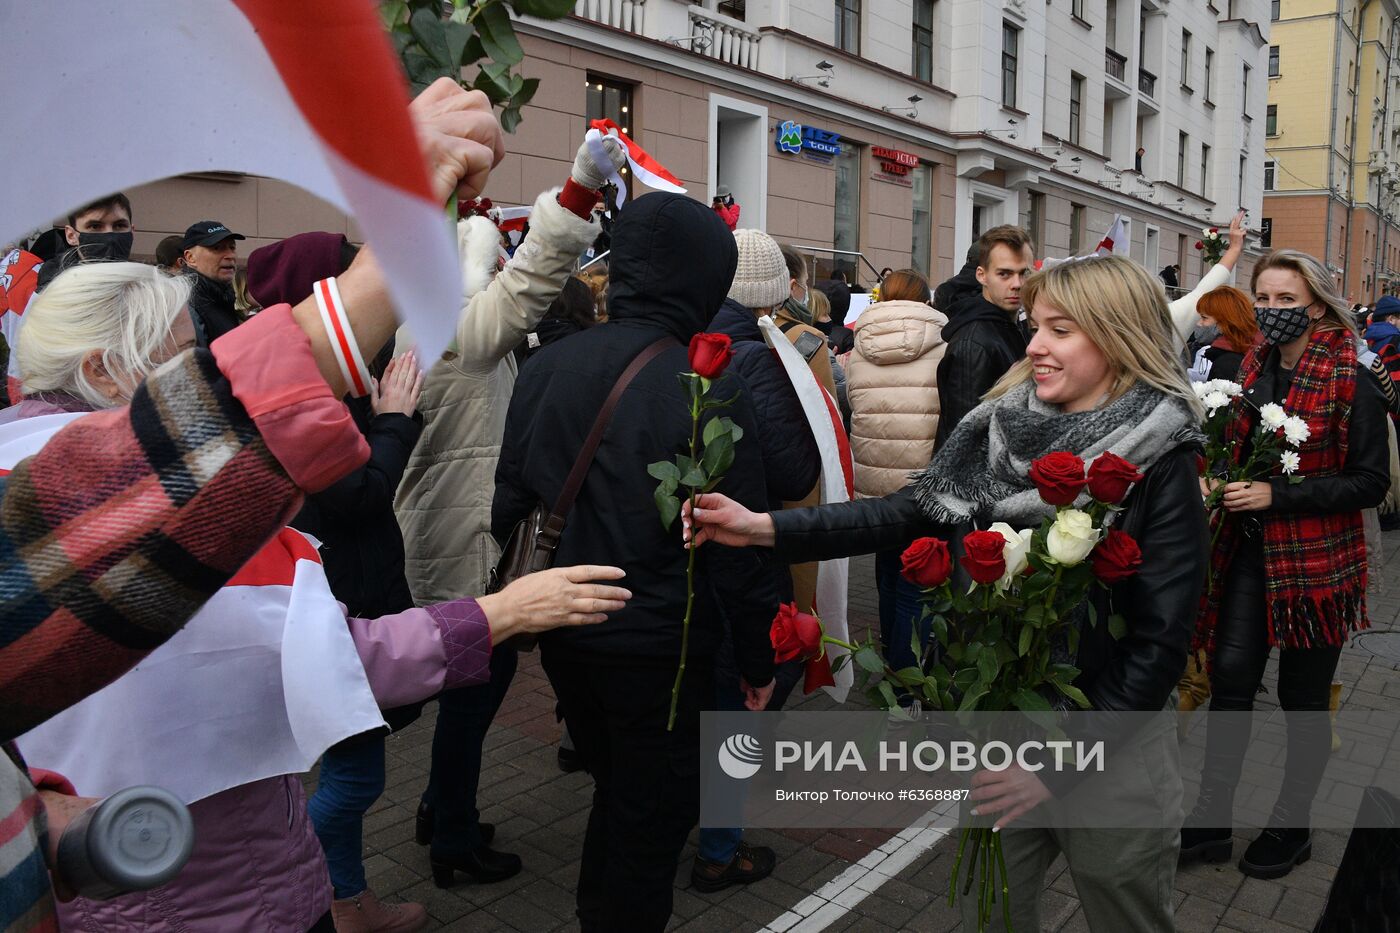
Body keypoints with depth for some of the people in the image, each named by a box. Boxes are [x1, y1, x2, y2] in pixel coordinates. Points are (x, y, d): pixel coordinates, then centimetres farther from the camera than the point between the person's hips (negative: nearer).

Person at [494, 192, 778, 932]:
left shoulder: (545, 367, -3)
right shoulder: (713, 390, -18)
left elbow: (509, 502, 3)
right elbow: (737, 542, -15)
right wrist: (758, 656, -3)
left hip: (564, 630, 6)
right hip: (660, 644, -6)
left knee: (615, 791, 27)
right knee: (653, 815, 15)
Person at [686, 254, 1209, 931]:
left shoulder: (1160, 465, -14)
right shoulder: (1001, 426, -3)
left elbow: (1160, 640, -15)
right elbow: (909, 513, -6)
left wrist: (1064, 762, -19)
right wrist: (765, 529, -17)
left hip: (1109, 748, -3)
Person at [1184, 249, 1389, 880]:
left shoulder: (1353, 383, -12)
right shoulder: (1251, 369, 5)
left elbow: (1370, 483, -13)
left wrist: (1277, 495, -21)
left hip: (1317, 561, -4)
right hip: (1247, 552, 5)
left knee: (1303, 697, 9)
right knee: (1230, 680, 5)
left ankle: (1291, 826, 28)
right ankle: (1212, 818, 16)